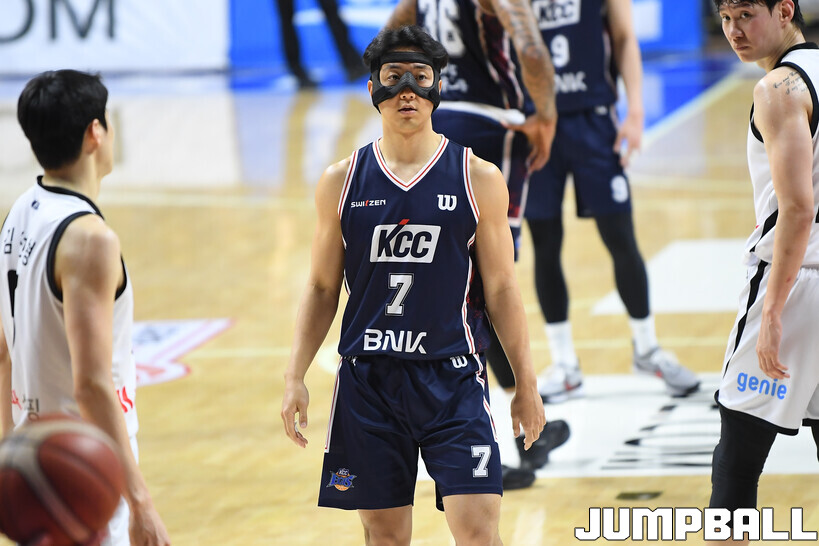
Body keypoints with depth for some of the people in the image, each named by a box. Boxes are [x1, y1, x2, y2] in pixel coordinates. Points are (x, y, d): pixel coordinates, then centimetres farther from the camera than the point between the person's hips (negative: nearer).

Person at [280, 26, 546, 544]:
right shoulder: (342, 182, 4)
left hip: (453, 380, -2)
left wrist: (527, 384, 4)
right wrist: (295, 378, 2)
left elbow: (501, 289, 4)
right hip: (368, 380, 2)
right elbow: (322, 289, 10)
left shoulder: (478, 179, 0)